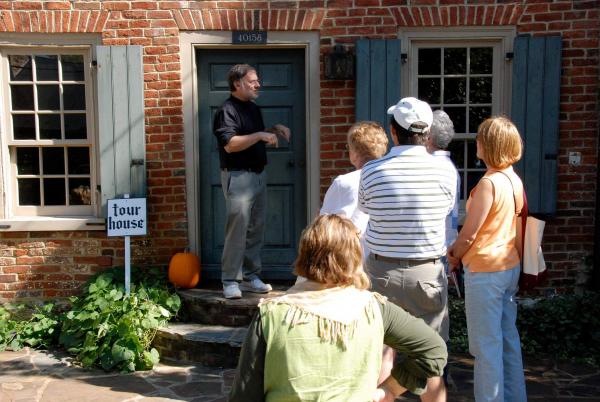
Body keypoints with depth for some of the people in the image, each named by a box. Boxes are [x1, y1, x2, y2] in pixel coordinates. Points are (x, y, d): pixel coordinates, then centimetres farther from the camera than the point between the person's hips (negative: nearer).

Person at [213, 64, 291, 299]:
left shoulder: (253, 109, 17)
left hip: (258, 175, 9)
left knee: (256, 230, 11)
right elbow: (229, 144, -23)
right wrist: (259, 135, -24)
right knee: (237, 230, -7)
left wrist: (275, 130, 9)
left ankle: (250, 276, 21)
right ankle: (230, 281, 2)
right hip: (238, 176, -9)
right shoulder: (227, 111, -11)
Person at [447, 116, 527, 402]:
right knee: (508, 338, 18)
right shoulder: (515, 180, 6)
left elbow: (469, 233, -16)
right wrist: (458, 247, 6)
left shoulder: (489, 183, -20)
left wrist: (454, 257, 3)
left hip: (485, 270, -9)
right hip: (510, 266, 9)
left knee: (486, 345, 1)